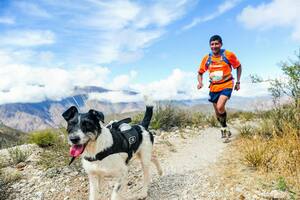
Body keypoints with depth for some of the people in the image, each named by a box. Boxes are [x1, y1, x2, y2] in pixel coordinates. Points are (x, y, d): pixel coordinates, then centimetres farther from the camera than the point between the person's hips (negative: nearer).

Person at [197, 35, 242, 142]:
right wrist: (200, 82, -10)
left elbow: (238, 66, 6)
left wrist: (238, 82, 2)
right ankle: (225, 130, 37)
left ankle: (225, 128, 0)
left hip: (226, 85, -4)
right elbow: (200, 72, 9)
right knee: (217, 113, 12)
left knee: (220, 107, -26)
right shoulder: (207, 58, -3)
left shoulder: (228, 55, -9)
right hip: (214, 87, 4)